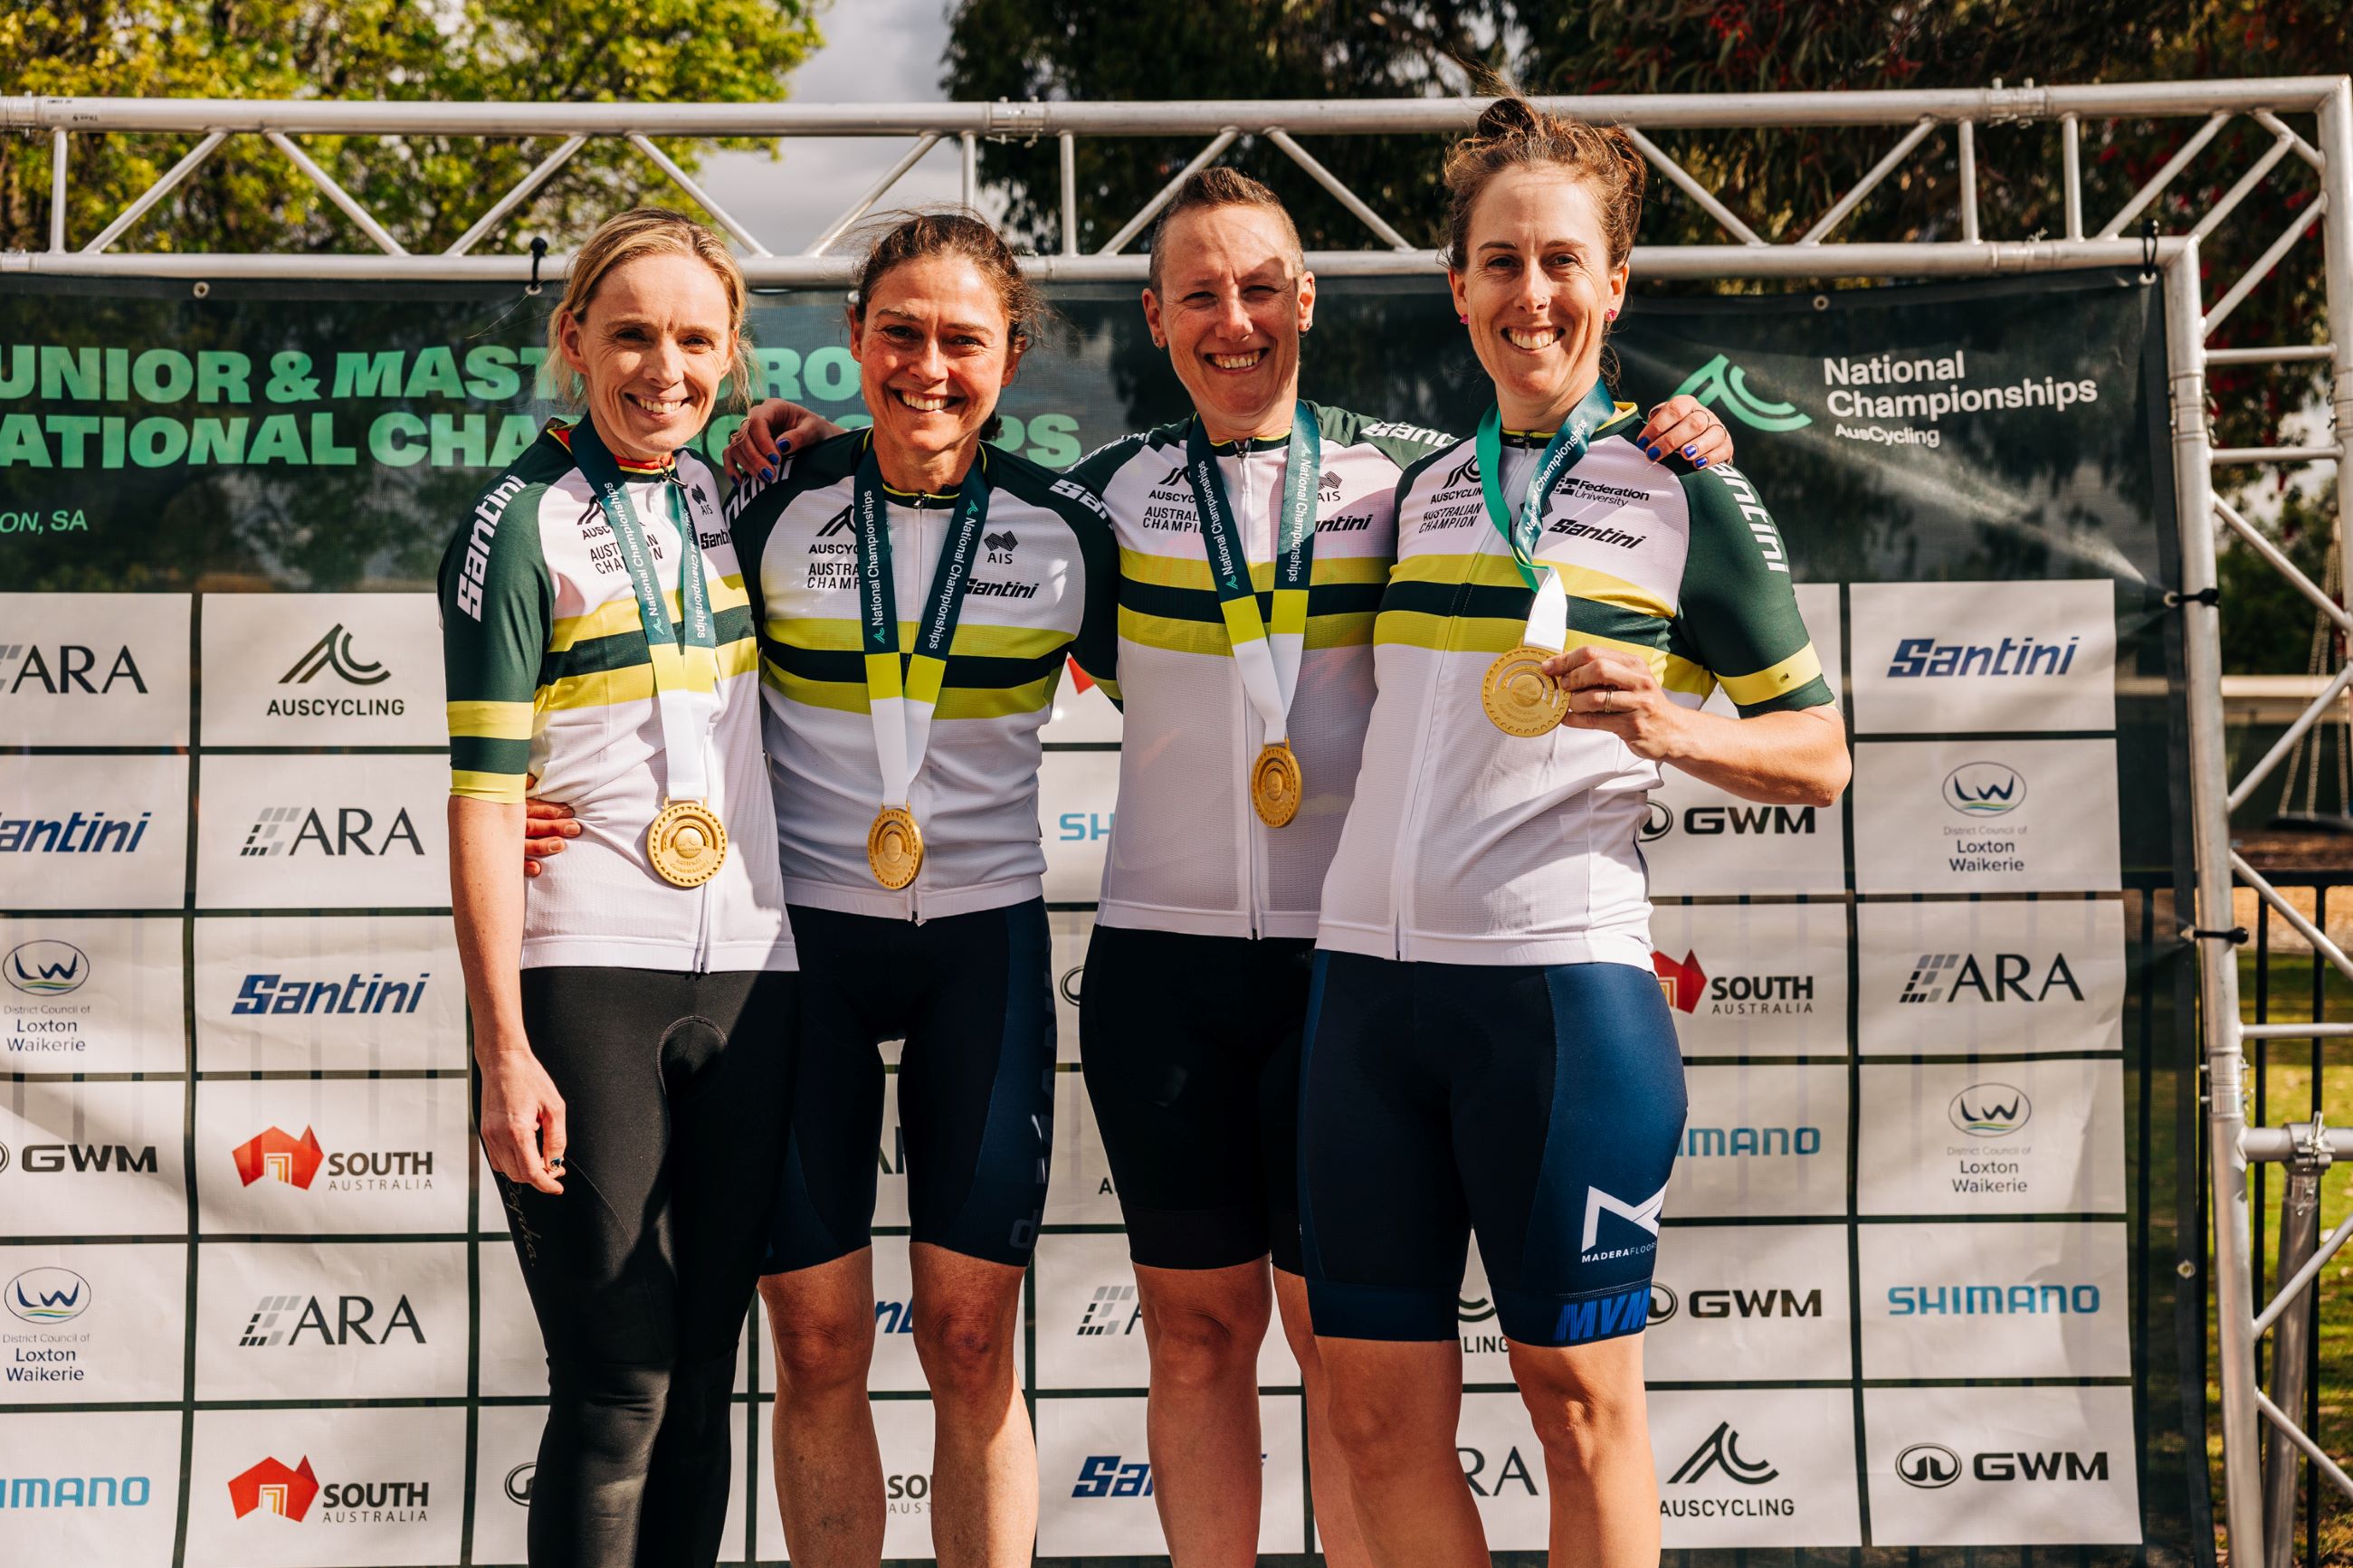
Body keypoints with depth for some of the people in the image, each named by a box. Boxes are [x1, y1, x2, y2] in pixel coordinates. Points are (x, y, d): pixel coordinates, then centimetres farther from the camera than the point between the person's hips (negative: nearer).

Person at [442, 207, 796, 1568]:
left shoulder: (721, 498, 13)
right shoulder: (523, 524, -3)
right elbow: (483, 797, -8)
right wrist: (503, 1048, -15)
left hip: (744, 971, 5)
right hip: (582, 979, -5)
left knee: (703, 1371, 8)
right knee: (619, 1383, -5)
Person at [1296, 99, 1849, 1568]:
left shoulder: (1688, 493, 2)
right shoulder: (1423, 486, 16)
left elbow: (1819, 757, 3)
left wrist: (1669, 727, -14)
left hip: (1563, 980, -5)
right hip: (1369, 971, 5)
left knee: (1580, 1397, 3)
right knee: (1381, 1409, 6)